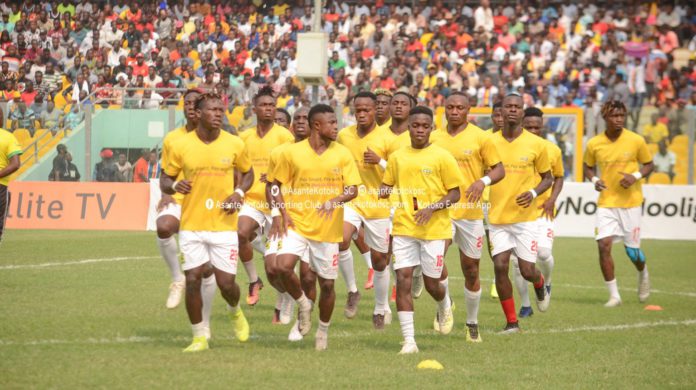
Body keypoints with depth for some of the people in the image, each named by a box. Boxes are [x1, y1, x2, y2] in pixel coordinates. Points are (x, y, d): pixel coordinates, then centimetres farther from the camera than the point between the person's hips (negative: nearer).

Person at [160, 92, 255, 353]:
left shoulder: (235, 145, 0)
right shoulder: (181, 146, -3)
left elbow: (248, 173, 16)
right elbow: (164, 181, 7)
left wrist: (238, 192, -4)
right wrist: (175, 186, -17)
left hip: (224, 224, 0)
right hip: (191, 224, 0)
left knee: (226, 283, -2)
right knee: (192, 280, -5)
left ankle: (235, 312, 34)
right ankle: (199, 337, 10)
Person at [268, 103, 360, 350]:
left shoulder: (342, 154, 1)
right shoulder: (292, 153, -1)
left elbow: (353, 189, -3)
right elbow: (275, 184, 8)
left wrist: (334, 201, -23)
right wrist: (283, 212, -7)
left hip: (329, 229, 1)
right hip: (297, 224, -1)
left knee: (327, 284, 5)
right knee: (283, 266, -25)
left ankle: (323, 331, 28)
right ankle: (303, 304, 4)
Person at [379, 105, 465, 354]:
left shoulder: (441, 157, -3)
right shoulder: (397, 157, 8)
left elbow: (455, 194, -2)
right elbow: (386, 185, 20)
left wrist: (432, 208, -17)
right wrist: (384, 191, -5)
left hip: (434, 229, -3)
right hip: (404, 228, 3)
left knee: (431, 284, 4)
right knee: (403, 279, -9)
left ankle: (444, 305, 42)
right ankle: (409, 340, -6)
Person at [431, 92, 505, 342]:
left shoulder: (480, 137, -2)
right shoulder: (434, 138, 6)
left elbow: (499, 169, -1)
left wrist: (483, 181, -20)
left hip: (471, 212, -1)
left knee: (471, 270, 7)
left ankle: (472, 323, 24)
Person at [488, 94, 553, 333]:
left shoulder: (536, 144, -2)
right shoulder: (490, 142, 1)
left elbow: (547, 178, 7)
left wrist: (533, 193, -12)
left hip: (525, 217, -1)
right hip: (497, 216, 1)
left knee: (527, 271, -2)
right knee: (500, 266, -8)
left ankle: (540, 285, 37)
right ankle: (511, 321, 4)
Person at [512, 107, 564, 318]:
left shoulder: (552, 150, 1)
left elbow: (558, 177, 13)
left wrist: (552, 199, -3)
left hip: (543, 211, 0)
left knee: (544, 252, -17)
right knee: (518, 260, -1)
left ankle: (546, 283, 17)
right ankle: (525, 305, 13)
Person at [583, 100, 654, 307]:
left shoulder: (636, 141, -7)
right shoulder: (594, 144, -3)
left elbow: (649, 164, 4)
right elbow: (588, 166, 13)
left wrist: (636, 176, -15)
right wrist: (594, 180, -8)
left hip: (631, 202, -1)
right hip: (606, 202, 1)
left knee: (632, 249, 4)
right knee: (604, 245, -12)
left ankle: (643, 275, 40)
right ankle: (614, 295, -1)